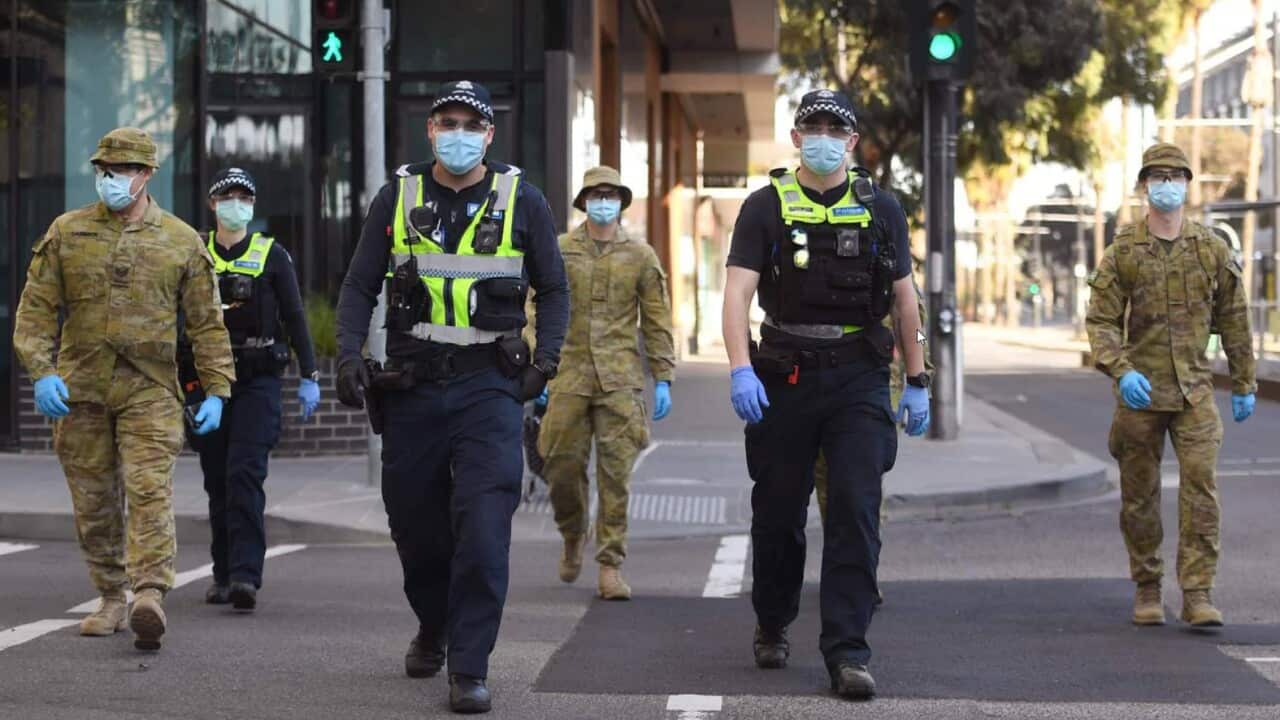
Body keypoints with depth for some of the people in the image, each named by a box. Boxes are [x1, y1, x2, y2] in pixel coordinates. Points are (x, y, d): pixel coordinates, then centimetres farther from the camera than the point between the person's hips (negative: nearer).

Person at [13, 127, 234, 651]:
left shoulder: (181, 242, 5)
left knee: (150, 490, -15)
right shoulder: (66, 233, 7)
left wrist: (215, 391, 1)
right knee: (93, 503, 8)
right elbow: (36, 309, 4)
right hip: (80, 390, 2)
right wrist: (41, 372, -9)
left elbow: (206, 323, 8)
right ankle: (112, 598, 20)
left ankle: (150, 596, -24)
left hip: (150, 391, -2)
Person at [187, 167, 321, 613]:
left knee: (245, 475, -15)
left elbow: (294, 318, 5)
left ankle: (246, 576, -21)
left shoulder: (272, 255, 4)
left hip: (258, 380, -3)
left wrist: (309, 377, -1)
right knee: (218, 482, 7)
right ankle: (223, 576, 16)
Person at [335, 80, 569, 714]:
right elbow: (360, 285, 9)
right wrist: (348, 354, -5)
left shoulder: (521, 201, 3)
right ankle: (432, 630, 37)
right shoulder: (397, 198, 6)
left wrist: (545, 360, -2)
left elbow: (554, 289, 11)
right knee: (414, 522, 11)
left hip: (489, 385, -2)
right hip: (411, 385, 2)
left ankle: (469, 668, -11)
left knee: (483, 526, -14)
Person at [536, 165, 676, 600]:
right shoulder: (560, 250, 6)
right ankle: (573, 538, 30)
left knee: (616, 471, -5)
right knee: (562, 466, 1)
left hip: (620, 379, 0)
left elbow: (657, 321, 8)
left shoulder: (640, 255, 7)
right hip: (569, 375, 1)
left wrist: (663, 379, 3)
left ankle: (610, 567, -1)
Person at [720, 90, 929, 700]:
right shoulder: (766, 207, 0)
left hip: (859, 379, 0)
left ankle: (846, 653, -9)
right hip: (786, 375, 0)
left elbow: (904, 297, 11)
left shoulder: (880, 209, 6)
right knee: (778, 512, 10)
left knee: (856, 512, -10)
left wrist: (917, 384, 9)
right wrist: (740, 370, -23)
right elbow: (737, 290, -9)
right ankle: (772, 627, 32)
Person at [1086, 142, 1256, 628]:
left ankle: (1197, 594, -8)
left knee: (1201, 487, -10)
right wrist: (1121, 371, -19)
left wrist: (1244, 385, 13)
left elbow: (1233, 320, 12)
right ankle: (1147, 590, 20)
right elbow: (1100, 320, -3)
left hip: (1194, 391, 0)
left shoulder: (1213, 250, 5)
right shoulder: (1122, 252, 0)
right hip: (1139, 390, 0)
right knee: (1139, 496, 7)